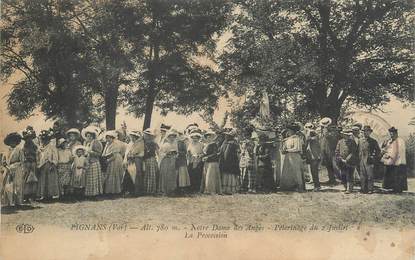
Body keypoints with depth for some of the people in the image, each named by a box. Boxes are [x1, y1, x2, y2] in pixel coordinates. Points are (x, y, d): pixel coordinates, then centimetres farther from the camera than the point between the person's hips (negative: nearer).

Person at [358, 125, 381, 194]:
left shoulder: (373, 141, 3)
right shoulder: (360, 140, 13)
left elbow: (378, 151, 7)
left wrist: (374, 158, -2)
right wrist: (359, 159, 11)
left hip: (369, 161, -3)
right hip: (361, 161, 3)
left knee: (370, 175, -5)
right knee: (362, 176, 4)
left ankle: (370, 189, -1)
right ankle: (363, 189, 9)